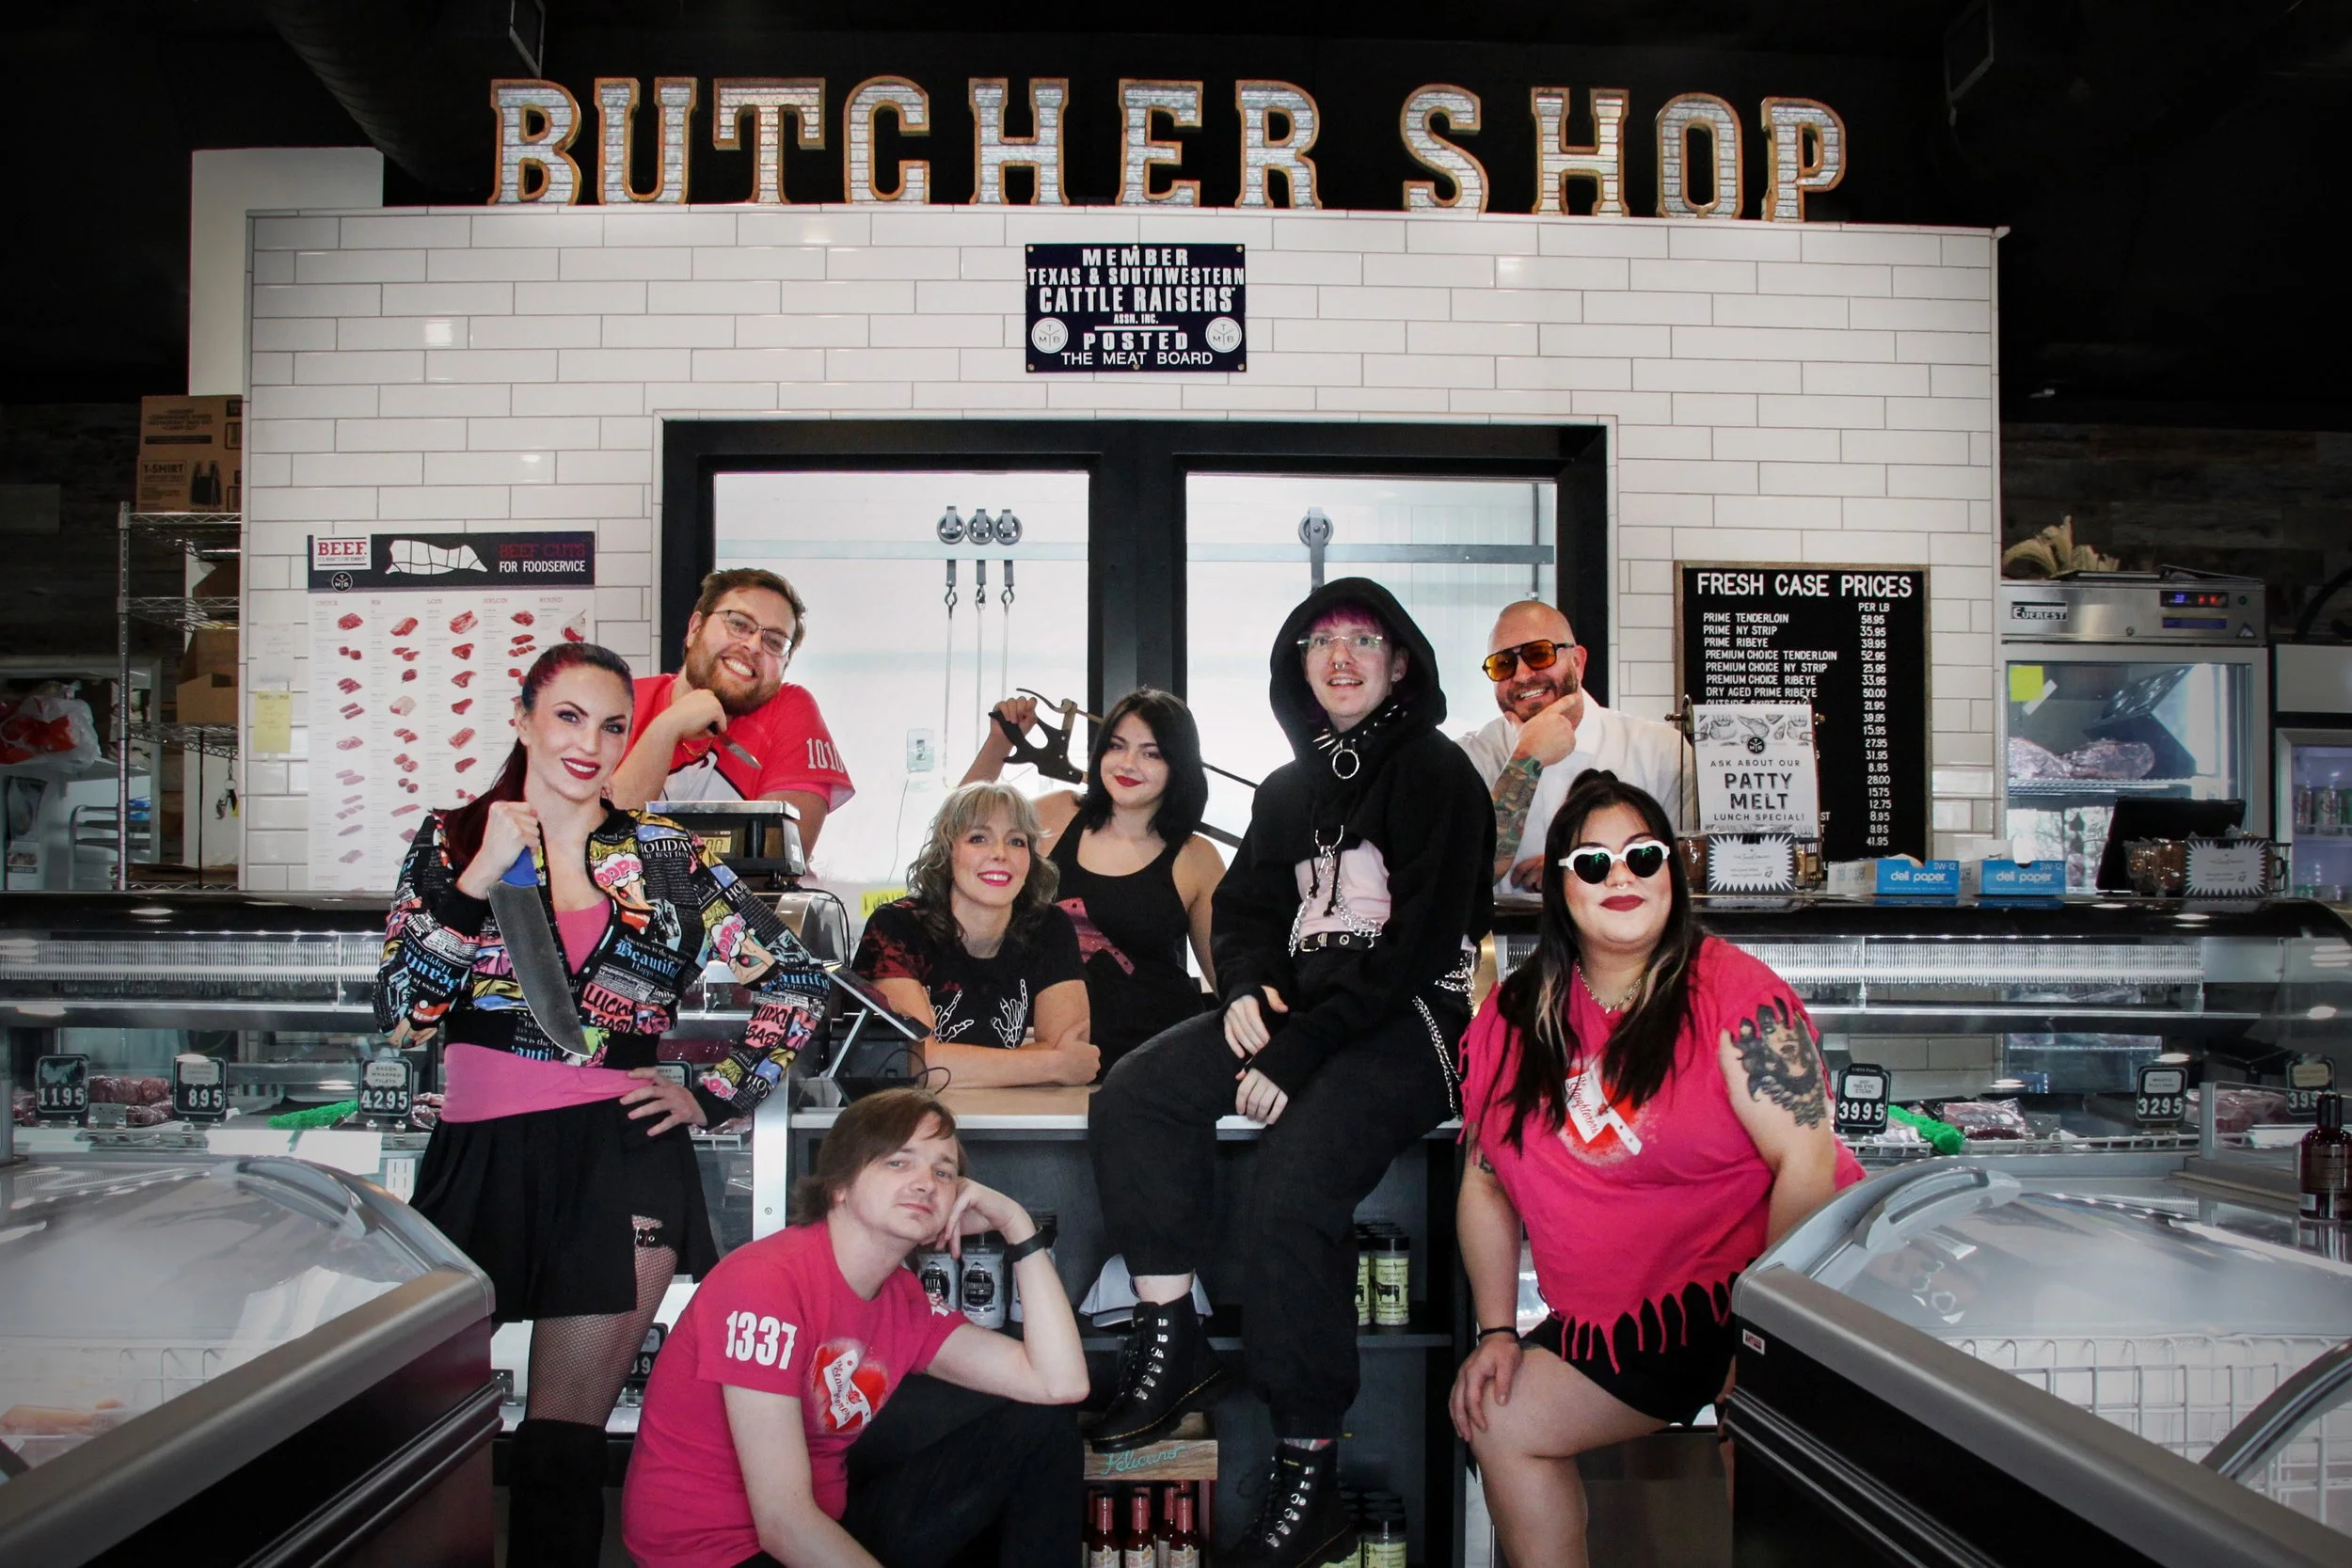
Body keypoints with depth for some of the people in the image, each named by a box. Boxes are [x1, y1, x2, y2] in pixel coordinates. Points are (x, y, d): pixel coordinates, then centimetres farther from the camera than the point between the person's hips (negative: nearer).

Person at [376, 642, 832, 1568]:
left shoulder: (664, 856, 7)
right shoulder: (452, 840, 8)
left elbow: (797, 981, 9)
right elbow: (399, 1015, -4)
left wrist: (713, 1098, 3)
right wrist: (479, 877, -11)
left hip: (622, 1157, -1)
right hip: (480, 1160, 1)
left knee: (566, 1442, 2)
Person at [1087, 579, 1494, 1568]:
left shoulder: (1435, 773, -4)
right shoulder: (1288, 789, 19)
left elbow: (1420, 940, -13)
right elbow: (1244, 909, 20)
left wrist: (1299, 1051, -19)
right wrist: (1248, 987, -6)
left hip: (1409, 1020, -7)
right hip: (1294, 1004, 8)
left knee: (1288, 1193, -28)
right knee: (1132, 1097, -12)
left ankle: (1308, 1484, -17)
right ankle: (1170, 1344, -5)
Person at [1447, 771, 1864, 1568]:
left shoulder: (1731, 987, -12)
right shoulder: (1515, 1016, 2)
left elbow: (1807, 1158, -18)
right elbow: (1486, 1178, 8)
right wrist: (1497, 1329, 2)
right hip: (1622, 1322, 6)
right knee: (1498, 1420, 1)